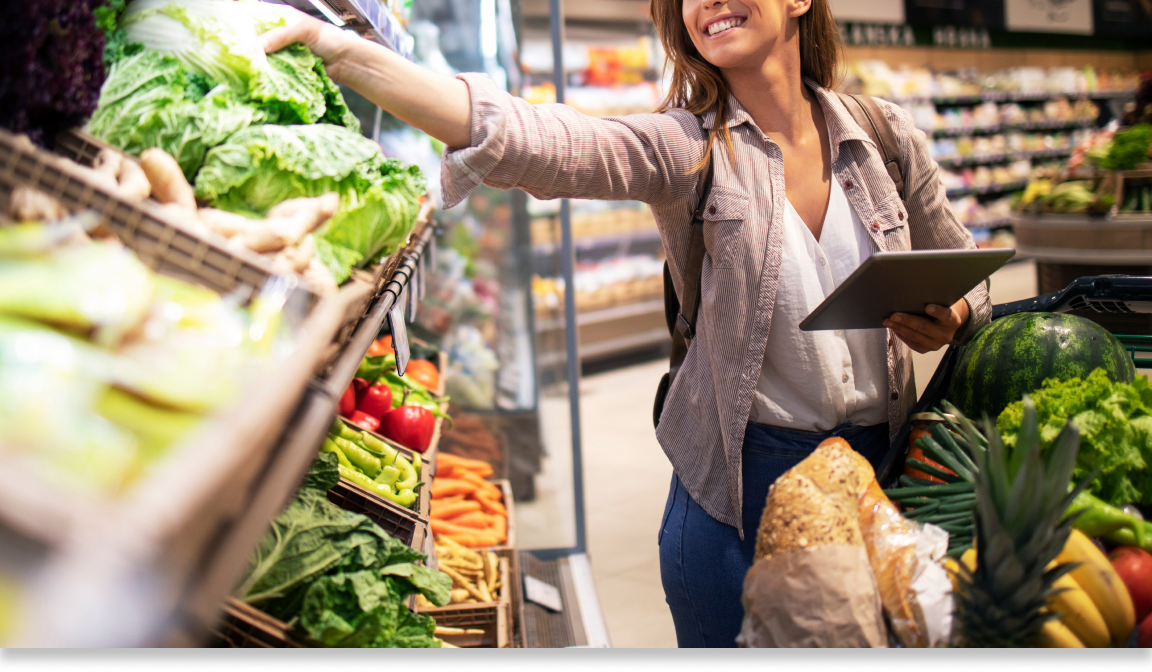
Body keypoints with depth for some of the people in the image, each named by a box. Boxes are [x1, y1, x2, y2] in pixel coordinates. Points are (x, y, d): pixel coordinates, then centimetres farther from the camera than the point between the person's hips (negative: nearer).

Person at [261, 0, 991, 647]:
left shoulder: (887, 136, -2)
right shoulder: (684, 147, -12)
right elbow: (526, 139, -29)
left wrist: (949, 320, -13)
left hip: (881, 463, 3)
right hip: (738, 478, -3)